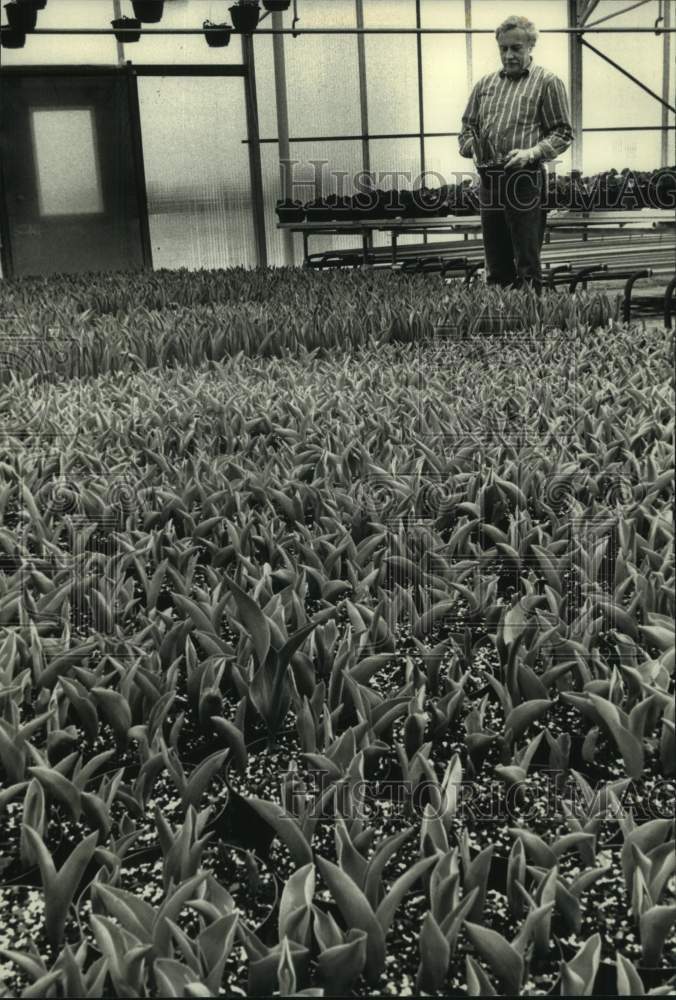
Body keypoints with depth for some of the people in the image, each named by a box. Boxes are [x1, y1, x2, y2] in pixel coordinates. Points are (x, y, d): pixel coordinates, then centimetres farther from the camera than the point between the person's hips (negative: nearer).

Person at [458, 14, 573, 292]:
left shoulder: (547, 83, 2)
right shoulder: (485, 84, 17)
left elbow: (563, 133, -2)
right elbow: (467, 126, 20)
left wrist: (532, 152, -18)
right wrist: (472, 146, -2)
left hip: (525, 180, -5)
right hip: (489, 182, 5)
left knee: (527, 266, -5)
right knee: (496, 266, 10)